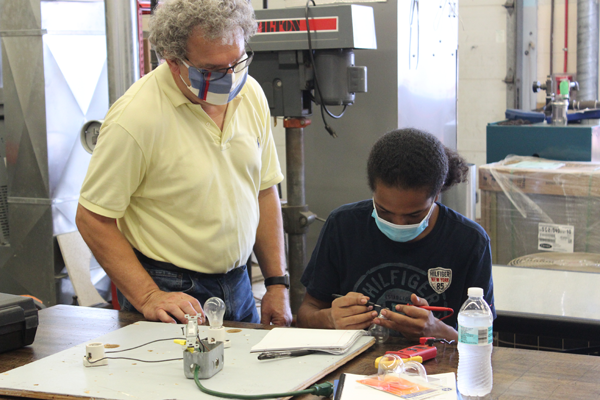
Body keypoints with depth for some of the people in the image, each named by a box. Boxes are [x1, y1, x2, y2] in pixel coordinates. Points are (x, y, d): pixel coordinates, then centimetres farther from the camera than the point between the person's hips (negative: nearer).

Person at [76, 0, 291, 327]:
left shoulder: (251, 94, 0)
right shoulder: (136, 116, -20)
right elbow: (93, 218, -16)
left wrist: (277, 283, 6)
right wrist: (148, 297, -22)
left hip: (238, 287, 6)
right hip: (171, 295, -5)